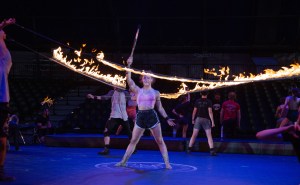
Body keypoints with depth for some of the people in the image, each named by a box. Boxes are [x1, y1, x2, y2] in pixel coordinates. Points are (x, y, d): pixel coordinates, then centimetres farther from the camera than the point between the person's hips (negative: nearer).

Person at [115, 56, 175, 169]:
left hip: (152, 116, -1)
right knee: (133, 141, 6)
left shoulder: (156, 92, 8)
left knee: (160, 141, 0)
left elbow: (160, 107, 14)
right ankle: (123, 161, 14)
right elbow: (129, 80, -4)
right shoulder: (138, 90, 9)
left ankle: (167, 163, 3)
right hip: (140, 117, 1)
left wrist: (167, 118, 9)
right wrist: (129, 65, -10)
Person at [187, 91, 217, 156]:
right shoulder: (209, 101, -4)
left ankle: (189, 149, 10)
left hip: (198, 118, 2)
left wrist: (193, 119, 15)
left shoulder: (197, 101, 4)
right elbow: (210, 112, -11)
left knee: (194, 135, 8)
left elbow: (194, 111, 5)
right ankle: (212, 150, -10)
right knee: (209, 135, -1)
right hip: (206, 119, -2)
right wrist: (212, 121, -12)